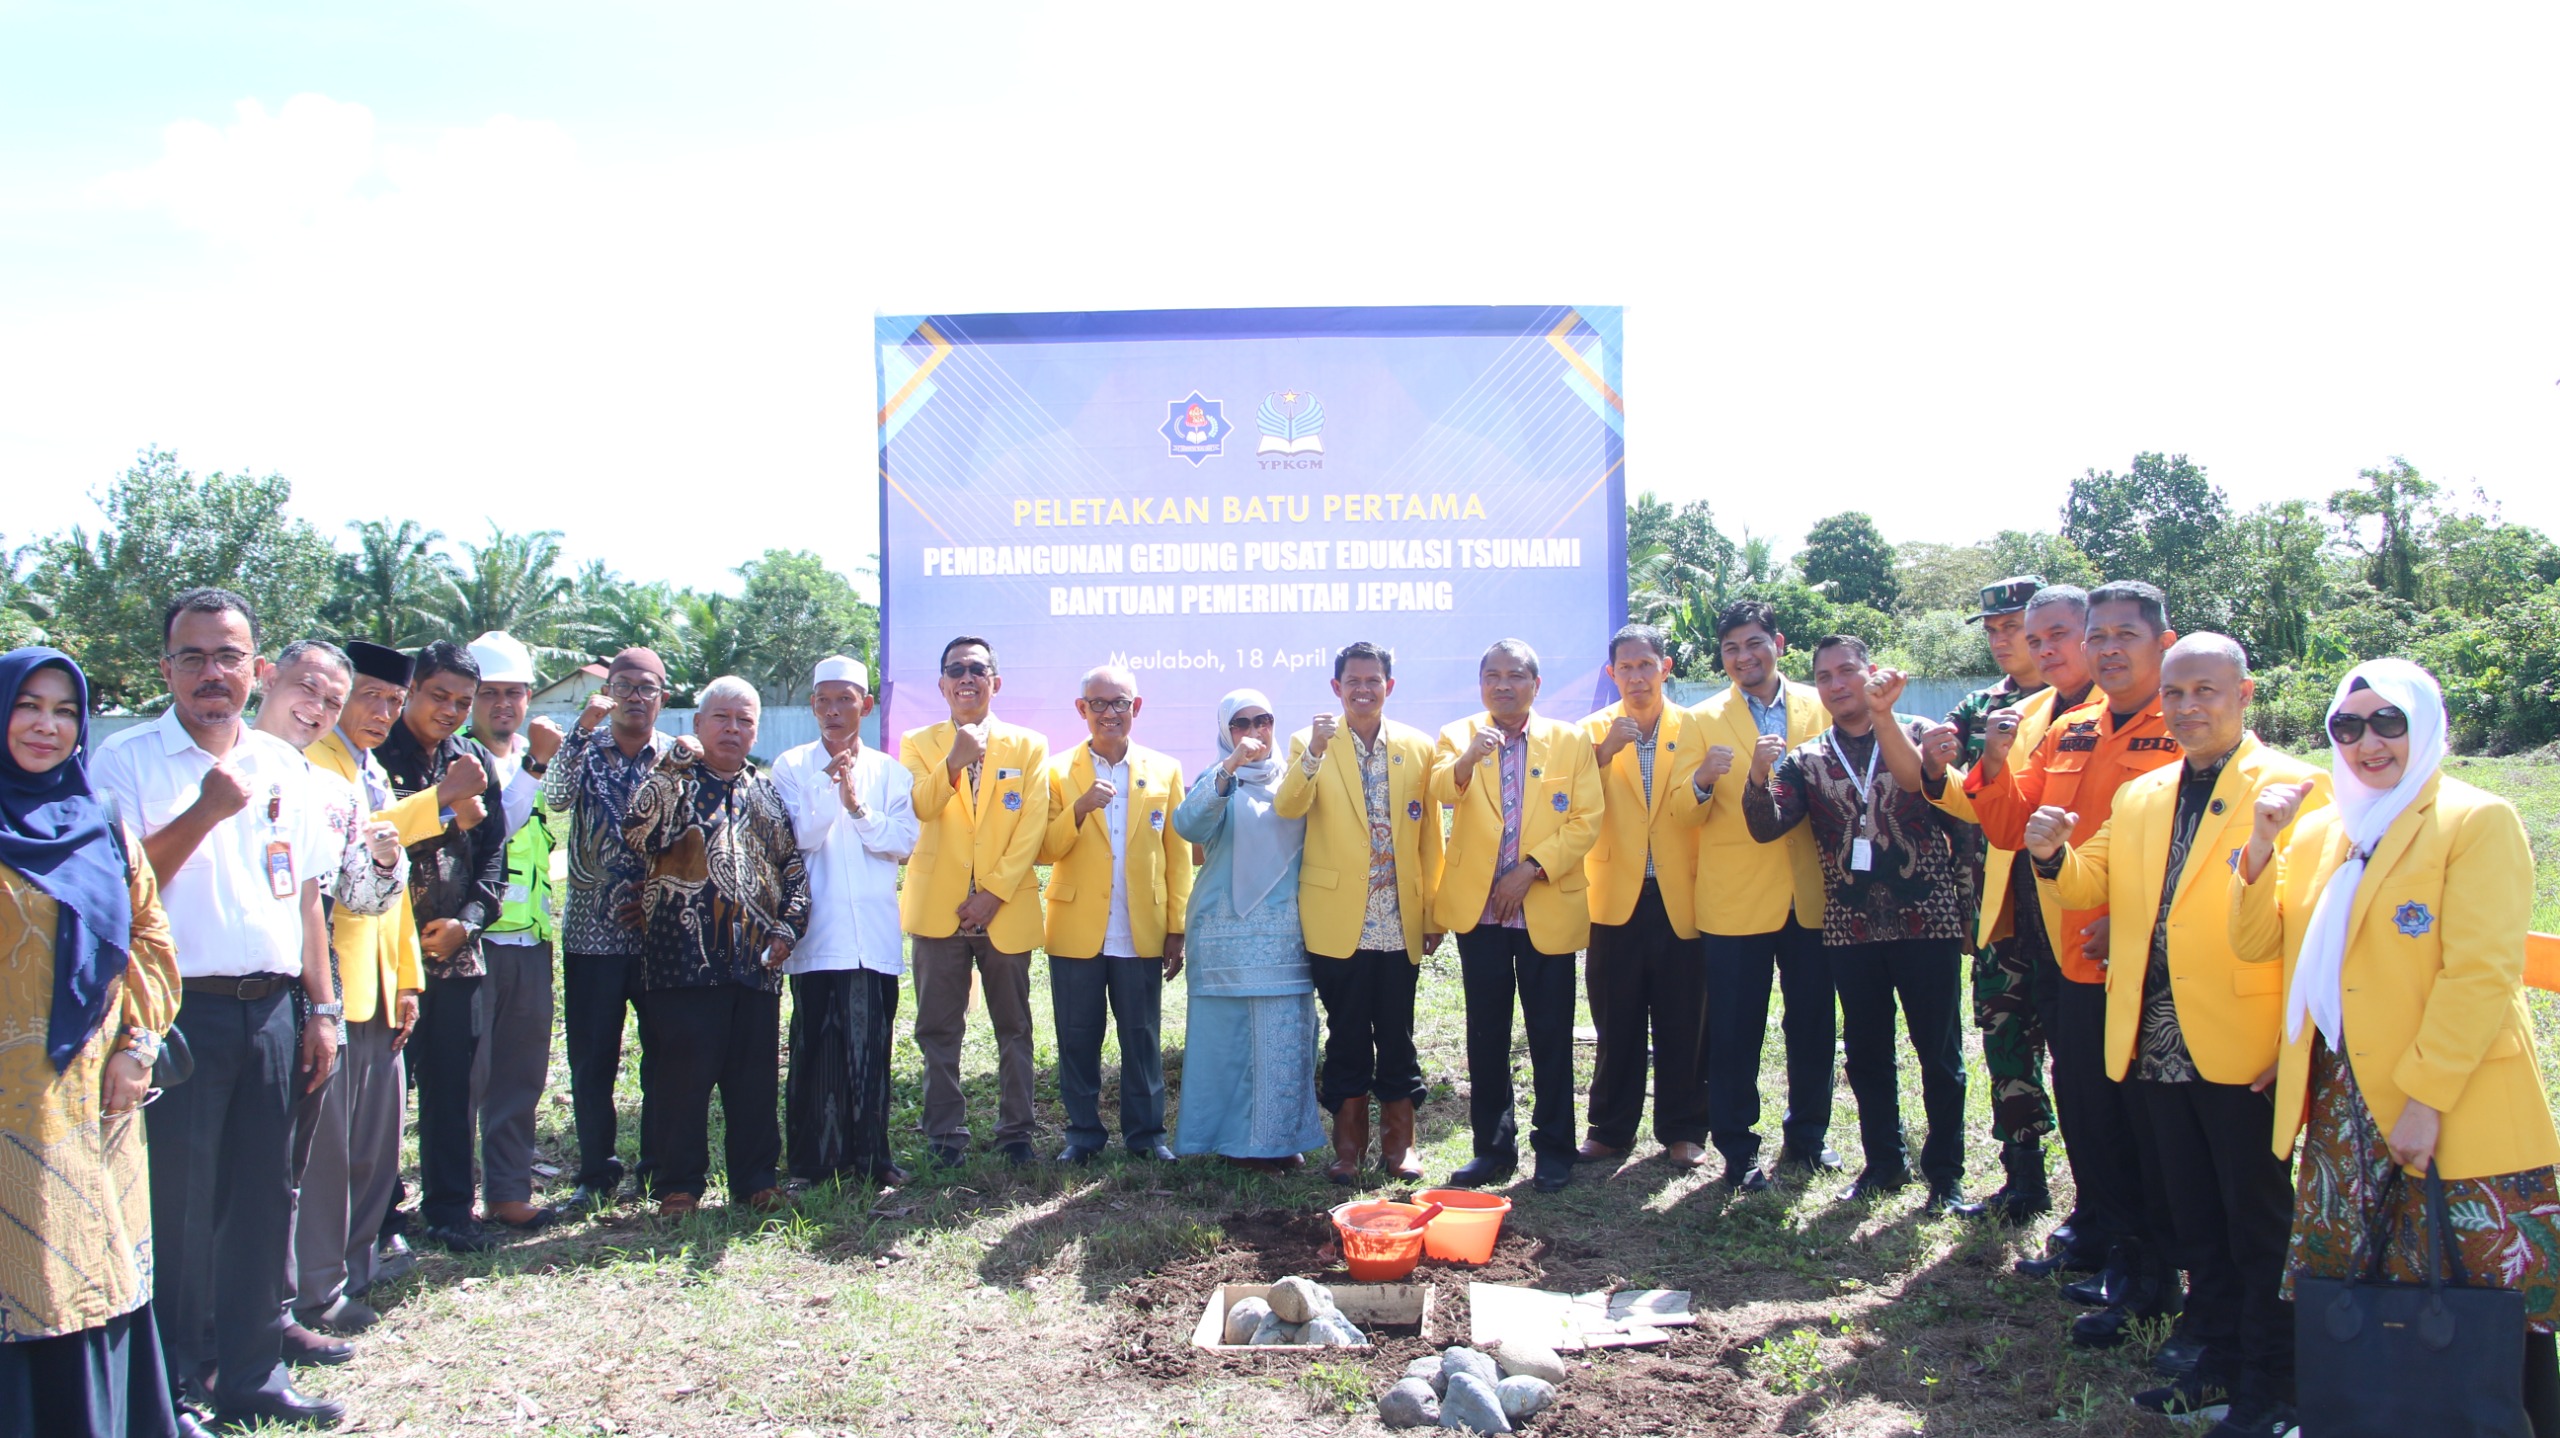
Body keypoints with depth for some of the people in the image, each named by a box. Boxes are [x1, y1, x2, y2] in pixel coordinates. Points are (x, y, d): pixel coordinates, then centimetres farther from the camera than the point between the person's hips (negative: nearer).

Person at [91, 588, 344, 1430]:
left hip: (270, 1012, 5)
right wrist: (205, 812, -19)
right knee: (177, 1208, 1)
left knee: (262, 1200, 11)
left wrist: (321, 1009, 12)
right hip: (178, 1012, -5)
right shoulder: (126, 763, -3)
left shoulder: (284, 767, 12)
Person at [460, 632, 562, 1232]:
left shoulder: (535, 757, 18)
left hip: (530, 939, 6)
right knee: (468, 1070, -4)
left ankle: (509, 1190, 17)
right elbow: (488, 829, -18)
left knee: (522, 1074, 9)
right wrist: (536, 765, -20)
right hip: (474, 934, -6)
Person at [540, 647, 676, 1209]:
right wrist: (584, 729, -22)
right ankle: (597, 1172, 17)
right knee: (591, 1058, 4)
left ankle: (659, 1167, 19)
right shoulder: (584, 748, 5)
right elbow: (556, 798, -16)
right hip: (592, 929, 0)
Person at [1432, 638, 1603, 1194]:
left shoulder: (1571, 741, 4)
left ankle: (1553, 1149, 16)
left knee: (1551, 1034, 4)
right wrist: (1467, 759, -37)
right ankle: (1492, 1146, 18)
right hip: (1478, 909, 1)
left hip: (1547, 910, -1)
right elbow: (1441, 794, -15)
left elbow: (1586, 820, -3)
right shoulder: (1458, 737, 4)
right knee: (1485, 1034, 8)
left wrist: (1531, 869, -13)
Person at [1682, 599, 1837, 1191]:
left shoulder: (1819, 708, 8)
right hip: (1736, 899, -2)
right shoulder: (1706, 718, 2)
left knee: (1814, 1024, 10)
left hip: (1810, 895, 2)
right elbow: (1685, 812, -5)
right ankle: (1737, 1149, 11)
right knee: (1734, 1031, 0)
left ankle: (1807, 1137, 27)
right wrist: (1701, 780, -27)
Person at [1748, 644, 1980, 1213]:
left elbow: (1957, 818, -6)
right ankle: (1884, 1161, 25)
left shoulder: (1917, 735, 1)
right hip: (1851, 927, 3)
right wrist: (1758, 780, -24)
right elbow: (1767, 827, -6)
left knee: (1940, 1053, 4)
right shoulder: (1806, 760, 6)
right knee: (1866, 1053, 11)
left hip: (1926, 920, -2)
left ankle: (1945, 1173, 15)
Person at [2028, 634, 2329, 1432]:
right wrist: (2054, 854, -9)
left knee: (2258, 1222, 6)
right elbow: (2091, 886, 14)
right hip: (2155, 1049, 6)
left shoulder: (2296, 788, -8)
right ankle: (2221, 1358, 31)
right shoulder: (2139, 796, 13)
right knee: (2195, 1218, 17)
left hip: (2244, 1050, -6)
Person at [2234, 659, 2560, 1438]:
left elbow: (2483, 973, -15)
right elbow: (2255, 942, 11)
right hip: (2342, 1104, 6)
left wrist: (2425, 1096, -19)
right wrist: (2261, 846, -4)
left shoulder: (2478, 821, -7)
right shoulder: (2319, 830, 13)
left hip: (2454, 1109, -6)